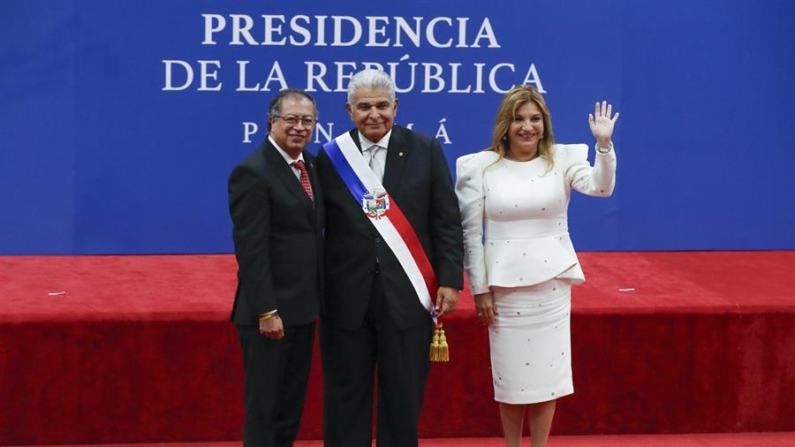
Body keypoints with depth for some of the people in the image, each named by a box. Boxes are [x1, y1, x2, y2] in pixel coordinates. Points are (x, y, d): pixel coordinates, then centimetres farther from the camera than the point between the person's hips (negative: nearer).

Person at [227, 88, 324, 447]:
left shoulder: (311, 165, 10)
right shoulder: (253, 173, -15)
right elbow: (251, 249, -19)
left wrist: (318, 297, 8)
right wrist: (266, 312, -21)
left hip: (303, 308, 8)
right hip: (270, 311, -8)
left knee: (291, 406, 15)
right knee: (264, 406, 1)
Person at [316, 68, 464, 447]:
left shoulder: (425, 151, 3)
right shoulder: (330, 157, 2)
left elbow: (447, 221, 3)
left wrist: (450, 279, -3)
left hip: (408, 295, 0)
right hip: (347, 297, 0)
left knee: (404, 395, 7)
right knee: (346, 394, 7)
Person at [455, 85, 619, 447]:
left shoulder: (563, 159, 1)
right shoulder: (481, 167, -2)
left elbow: (600, 187, -16)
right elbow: (470, 233, -1)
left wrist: (604, 143, -31)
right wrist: (479, 288, -3)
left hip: (551, 282, 1)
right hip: (504, 284, -1)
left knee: (547, 371, 5)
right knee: (509, 375, 7)